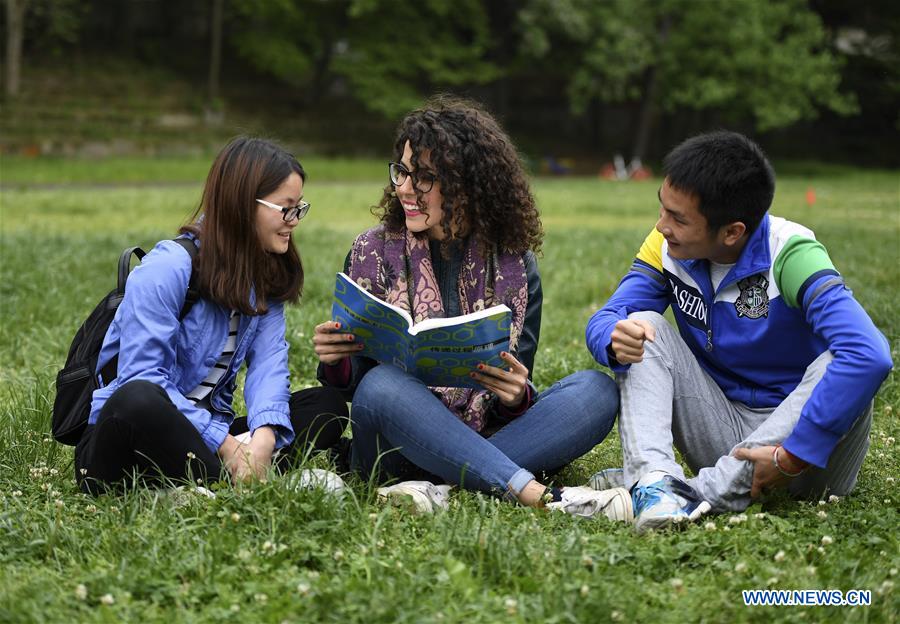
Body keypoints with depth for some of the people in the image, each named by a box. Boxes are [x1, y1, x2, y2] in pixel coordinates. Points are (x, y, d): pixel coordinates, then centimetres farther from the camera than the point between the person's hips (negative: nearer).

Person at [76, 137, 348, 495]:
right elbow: (143, 377, -21)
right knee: (139, 399, -40)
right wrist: (224, 444, -26)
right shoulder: (166, 269, -14)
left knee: (327, 407, -8)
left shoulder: (267, 277, 9)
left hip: (204, 430, 7)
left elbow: (268, 364, -6)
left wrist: (264, 435, -27)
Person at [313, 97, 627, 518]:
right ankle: (540, 496, -38)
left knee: (597, 391, -20)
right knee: (381, 385, -34)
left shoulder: (514, 267, 5)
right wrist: (336, 364, -19)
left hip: (482, 442, 2)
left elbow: (516, 394, 2)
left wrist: (515, 397, -22)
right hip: (398, 447, -1)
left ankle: (443, 489, -35)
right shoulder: (373, 252, 4)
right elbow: (354, 383, 4)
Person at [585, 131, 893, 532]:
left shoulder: (789, 255, -22)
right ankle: (653, 480, -34)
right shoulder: (666, 248, -5)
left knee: (839, 364, -33)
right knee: (645, 327, -13)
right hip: (721, 430, 4)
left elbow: (869, 356, -36)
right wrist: (615, 338, -32)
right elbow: (603, 321, -6)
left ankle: (708, 492, -35)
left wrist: (793, 456, -37)